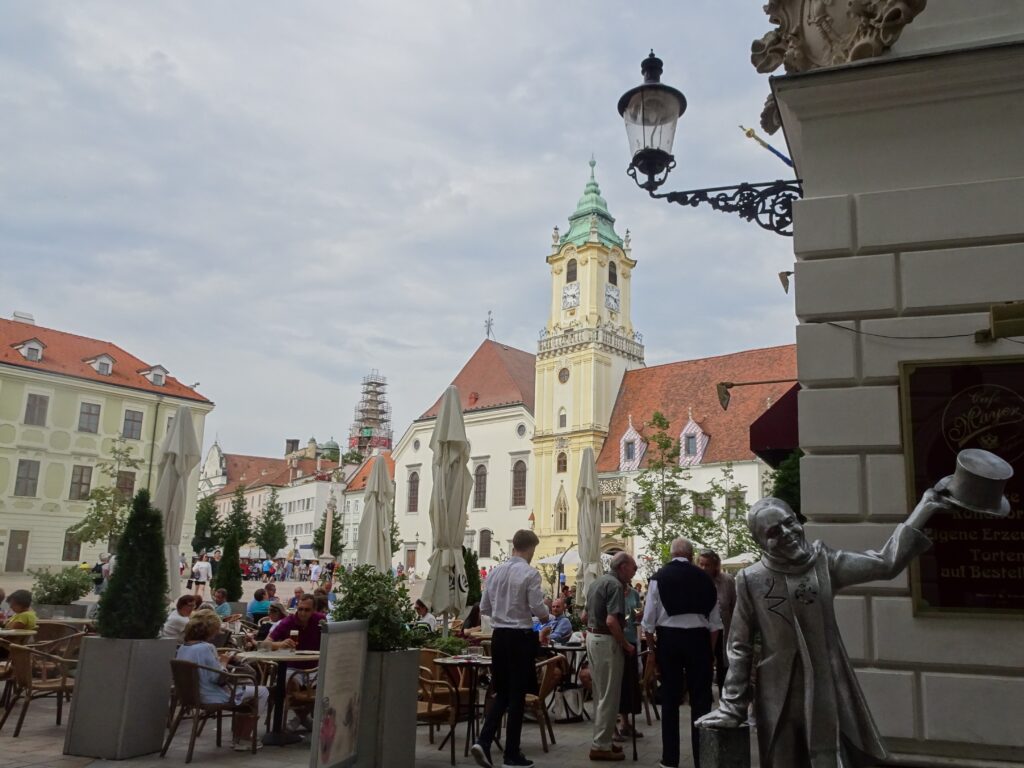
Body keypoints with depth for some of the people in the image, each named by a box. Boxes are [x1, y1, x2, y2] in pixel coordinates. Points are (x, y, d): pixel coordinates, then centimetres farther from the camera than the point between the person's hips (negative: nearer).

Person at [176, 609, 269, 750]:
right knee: (262, 692, 5)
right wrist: (224, 663, -7)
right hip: (214, 698, -9)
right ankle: (243, 740, 12)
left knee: (244, 687, 30)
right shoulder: (207, 648, -23)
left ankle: (236, 737, 32)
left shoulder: (182, 647, 3)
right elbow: (218, 677, -24)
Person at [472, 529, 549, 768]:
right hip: (520, 636, -5)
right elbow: (538, 609, -15)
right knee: (517, 695, 5)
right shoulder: (530, 573, -12)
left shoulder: (495, 571, 5)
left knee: (501, 693, 16)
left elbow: (484, 608, 9)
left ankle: (483, 741, 2)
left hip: (498, 635, 5)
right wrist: (546, 615, 7)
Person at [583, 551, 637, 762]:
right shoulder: (615, 585, -16)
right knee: (609, 696, -2)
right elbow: (611, 621, -26)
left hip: (593, 638, 10)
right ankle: (601, 746, 2)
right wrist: (626, 645, -17)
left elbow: (585, 616, 19)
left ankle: (602, 739, 25)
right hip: (607, 641, -10)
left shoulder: (598, 582, 13)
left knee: (600, 694, 17)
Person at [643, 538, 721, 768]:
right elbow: (715, 620, 2)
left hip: (668, 637, 0)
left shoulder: (659, 577, -3)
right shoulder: (704, 578, 0)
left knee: (670, 697, 11)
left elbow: (649, 619, -4)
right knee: (700, 698, 8)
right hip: (697, 637, 0)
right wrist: (709, 646, 10)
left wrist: (653, 646, 8)